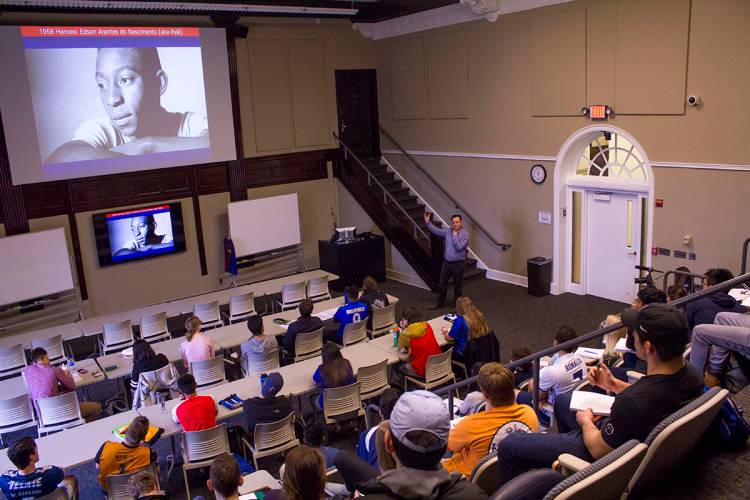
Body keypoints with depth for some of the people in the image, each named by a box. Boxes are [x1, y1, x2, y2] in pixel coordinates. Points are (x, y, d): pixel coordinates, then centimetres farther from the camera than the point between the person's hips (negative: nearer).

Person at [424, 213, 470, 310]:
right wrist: (428, 222, -6)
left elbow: (459, 247, -23)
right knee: (442, 284, 12)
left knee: (458, 286, 9)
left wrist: (455, 235, -18)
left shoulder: (465, 234, -13)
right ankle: (440, 303, 25)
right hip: (446, 262, 5)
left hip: (458, 264, -5)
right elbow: (436, 230, 5)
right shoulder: (448, 231, 2)